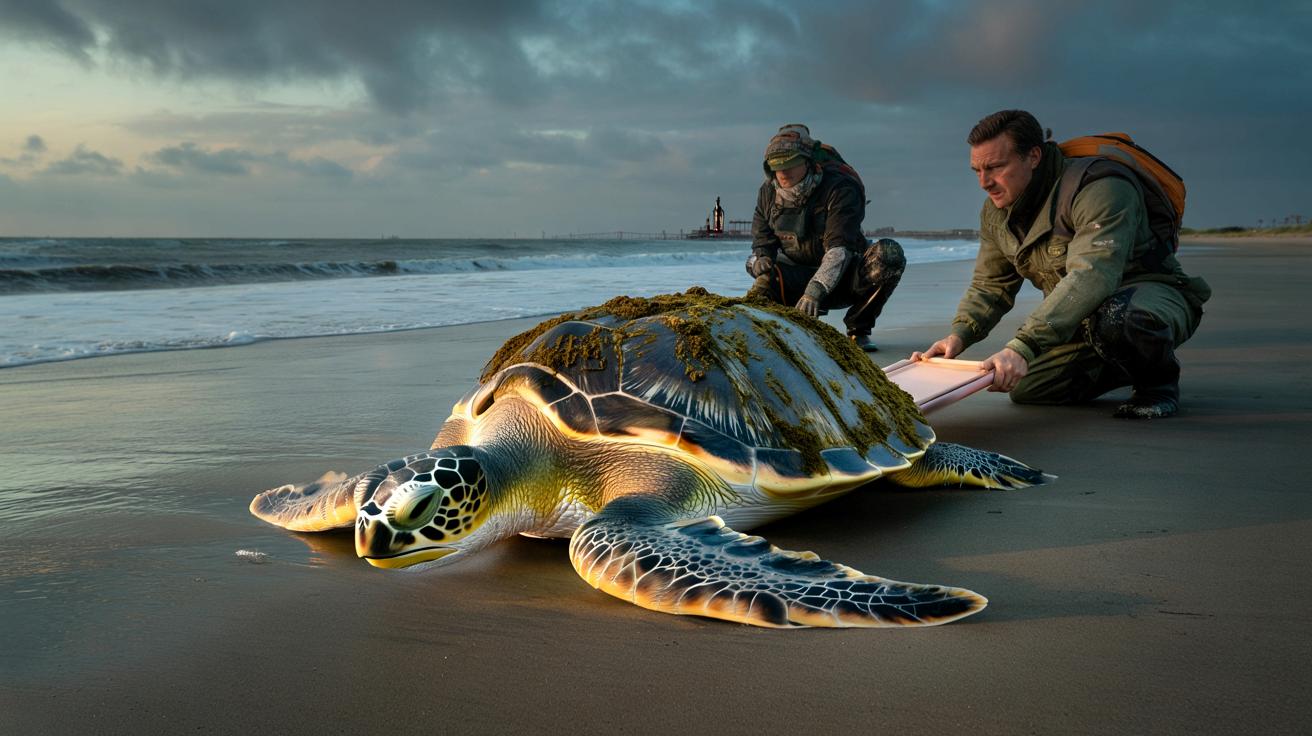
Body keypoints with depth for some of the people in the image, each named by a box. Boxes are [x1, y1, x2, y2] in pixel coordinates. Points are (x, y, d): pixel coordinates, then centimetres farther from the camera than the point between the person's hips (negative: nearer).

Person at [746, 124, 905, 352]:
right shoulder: (769, 192, -4)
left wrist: (814, 291, -44)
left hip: (842, 276, -2)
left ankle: (858, 329, -14)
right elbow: (762, 246, 4)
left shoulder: (840, 189, -20)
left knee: (890, 254, -31)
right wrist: (763, 277, -19)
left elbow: (839, 249, -31)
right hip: (798, 279, 2)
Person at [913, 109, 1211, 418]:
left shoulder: (1099, 188, -29)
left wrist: (1022, 346, -53)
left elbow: (1091, 277, -43)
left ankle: (1158, 380, -8)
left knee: (1113, 316, -42)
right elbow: (989, 286, 5)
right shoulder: (995, 212, -1)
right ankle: (1126, 367, 19)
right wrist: (959, 335, -18)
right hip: (1087, 315, 8)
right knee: (1024, 388, 0)